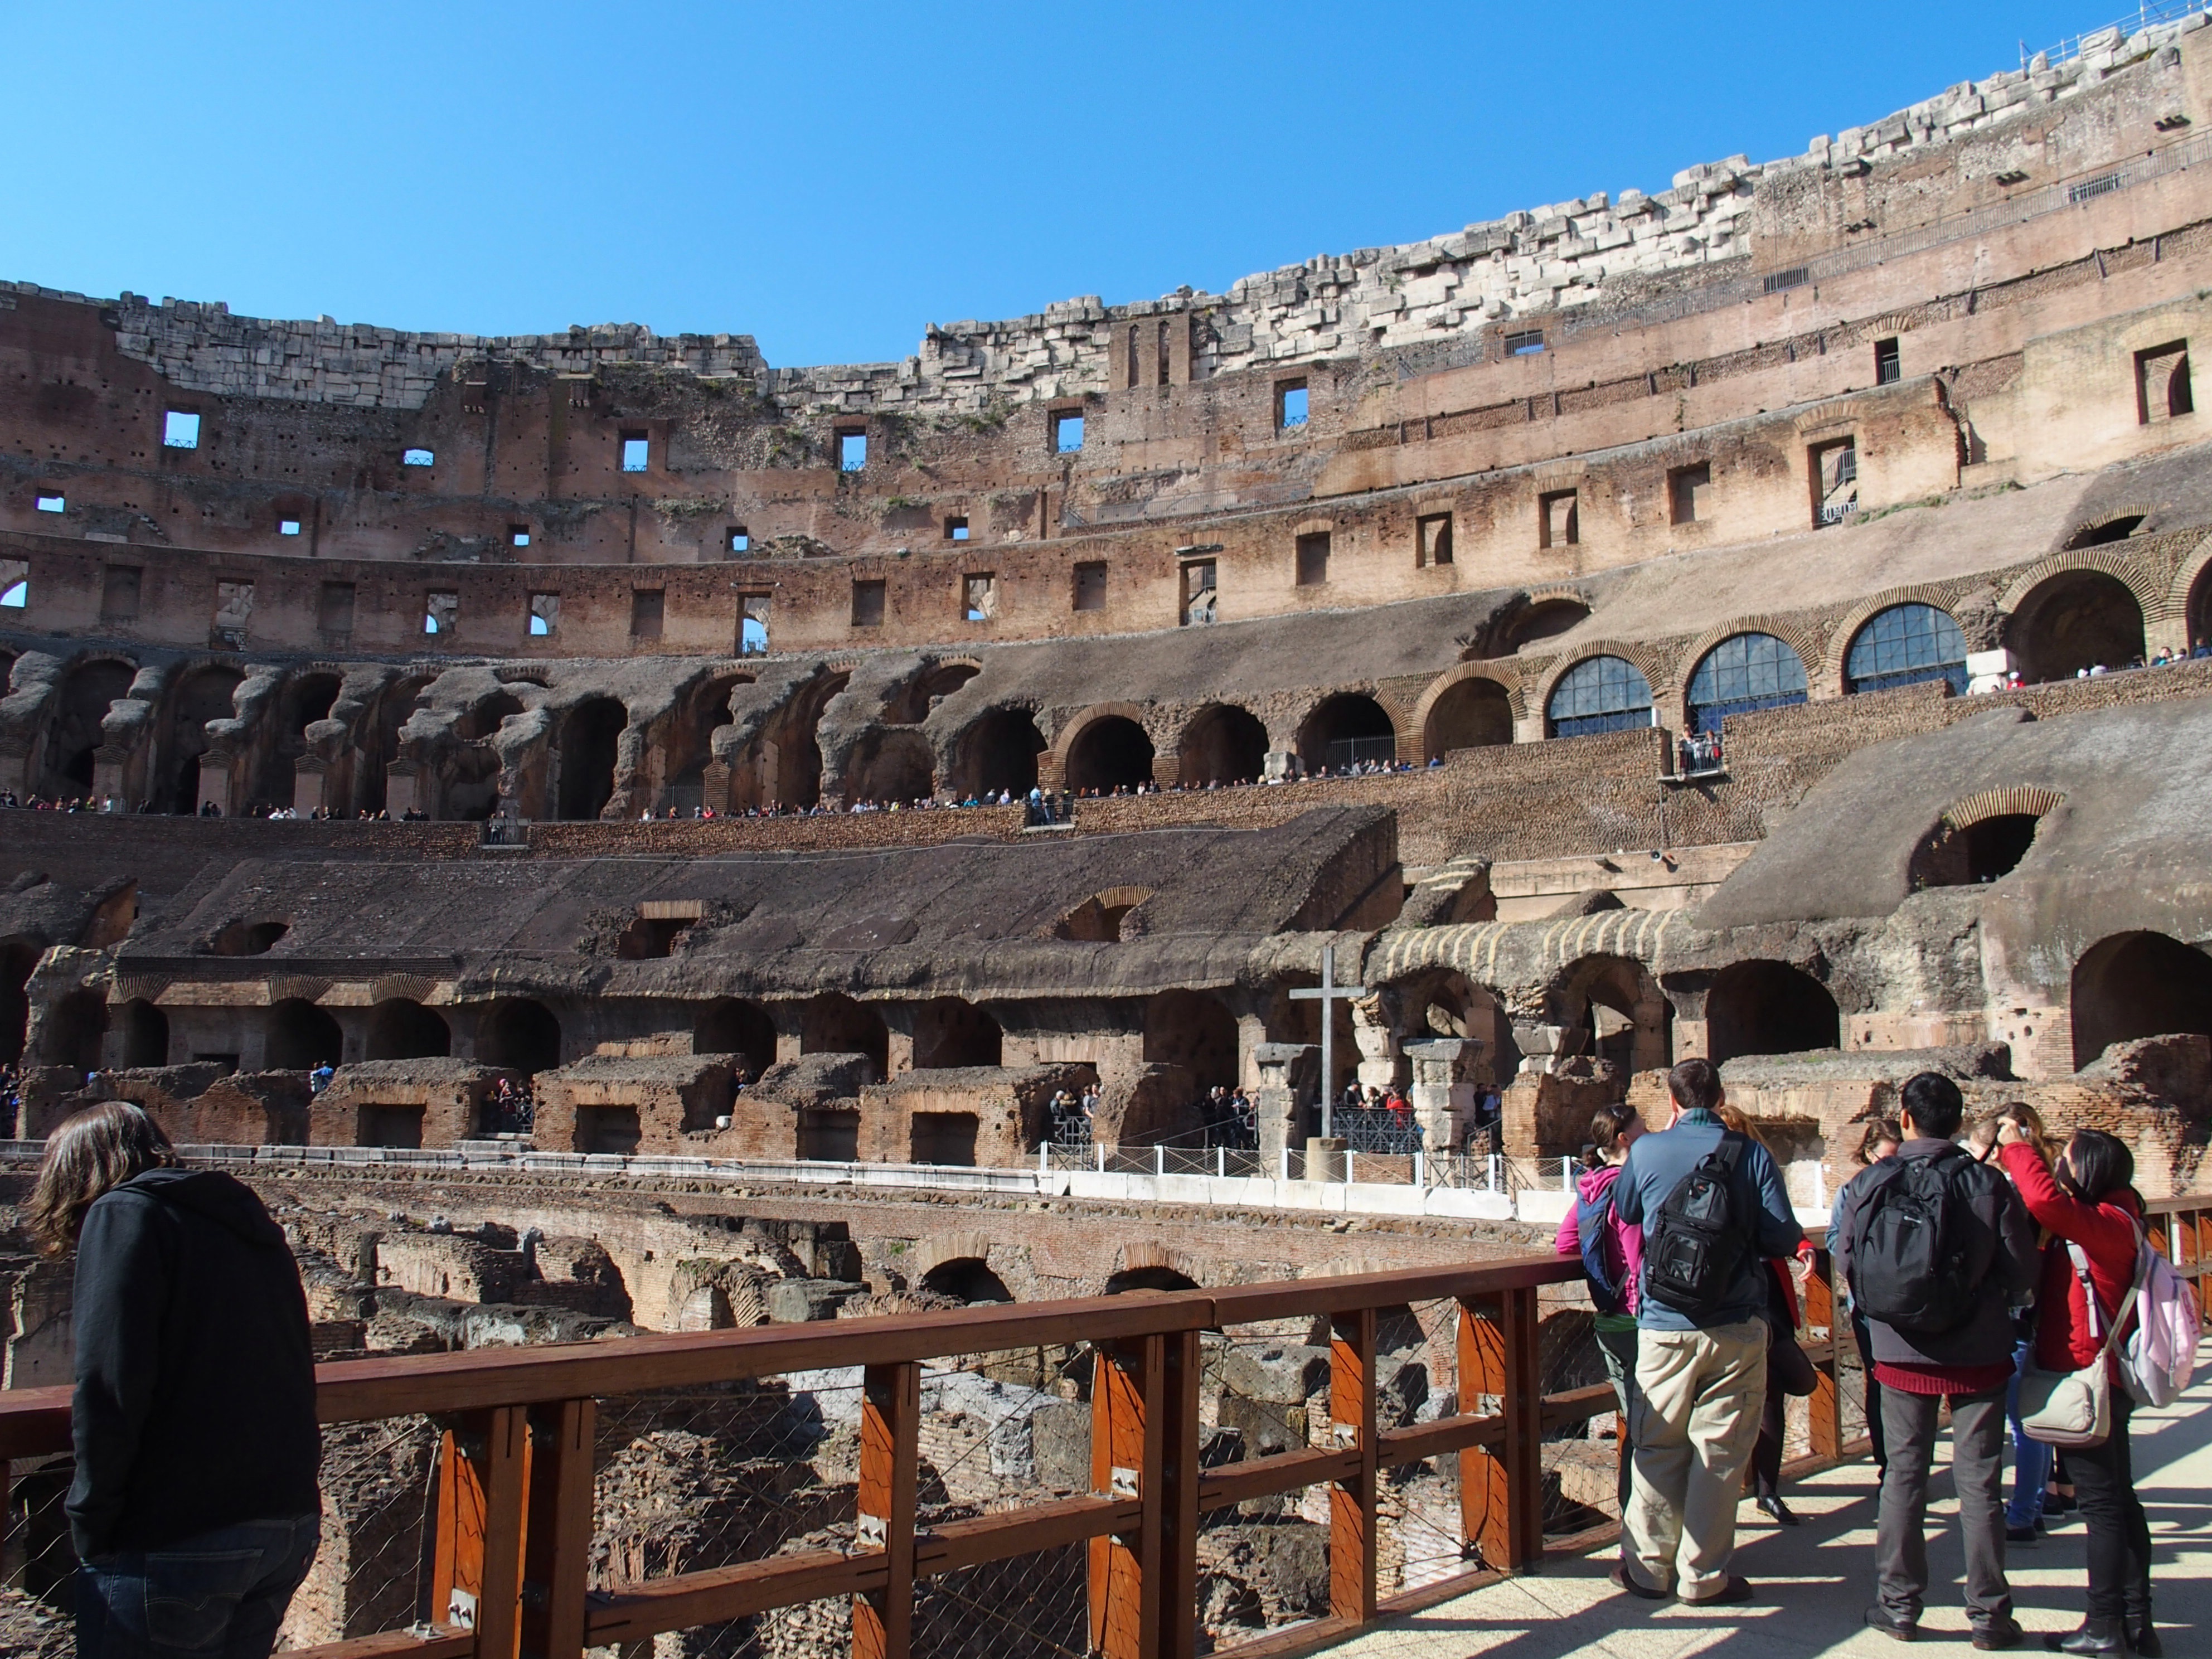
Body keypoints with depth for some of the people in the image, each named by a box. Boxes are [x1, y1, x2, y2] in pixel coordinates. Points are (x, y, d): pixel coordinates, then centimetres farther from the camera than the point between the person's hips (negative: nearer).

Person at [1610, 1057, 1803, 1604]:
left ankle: (1648, 1567, 19)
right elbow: (1783, 1238, -8)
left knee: (1658, 1447, 11)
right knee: (1719, 1451, 7)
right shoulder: (1752, 1155, -5)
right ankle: (1702, 1575, 12)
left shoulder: (1647, 1151, -1)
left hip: (1664, 1328, 1)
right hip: (1736, 1328, -1)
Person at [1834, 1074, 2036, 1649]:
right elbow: (2022, 1271, -8)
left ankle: (1898, 1603, 16)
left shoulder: (1870, 1183, -6)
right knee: (1979, 1481, 7)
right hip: (1978, 1354, -1)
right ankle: (1988, 1612, 13)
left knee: (1903, 1474, 11)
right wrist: (1982, 1294, 12)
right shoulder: (1988, 1183, -9)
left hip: (1900, 1352, 1)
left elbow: (1844, 1260, -3)